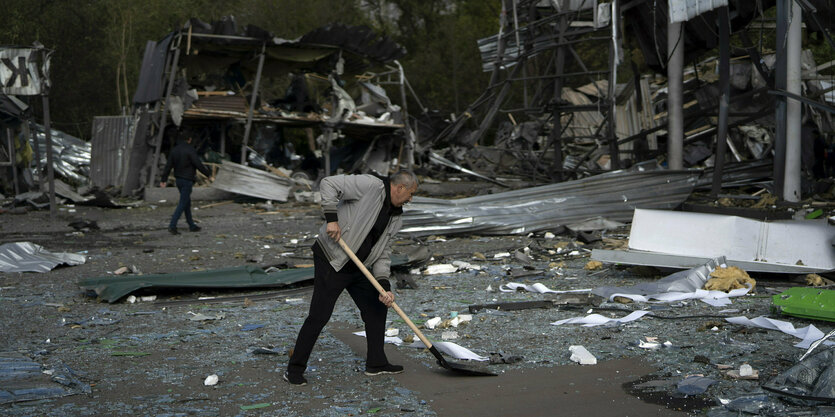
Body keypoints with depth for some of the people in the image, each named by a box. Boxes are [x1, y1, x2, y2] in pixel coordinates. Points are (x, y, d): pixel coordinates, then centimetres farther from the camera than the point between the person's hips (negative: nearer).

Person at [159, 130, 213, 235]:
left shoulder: (174, 150, 7)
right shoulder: (190, 150, -15)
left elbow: (168, 166, 8)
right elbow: (199, 165, -17)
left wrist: (164, 180, 12)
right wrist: (209, 175, -8)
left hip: (178, 179, 8)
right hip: (187, 180, -8)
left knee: (187, 202, 16)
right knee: (182, 204, -6)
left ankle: (191, 225, 22)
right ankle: (172, 226, -13)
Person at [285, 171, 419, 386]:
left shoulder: (395, 219, 10)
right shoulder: (370, 186, -15)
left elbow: (382, 254, 9)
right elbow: (329, 184, -19)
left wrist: (384, 286, -4)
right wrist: (331, 218, -26)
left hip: (358, 267, 9)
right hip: (331, 261, -9)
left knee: (377, 309, 14)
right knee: (319, 316, -10)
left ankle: (376, 363, 27)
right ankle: (294, 370, 1)